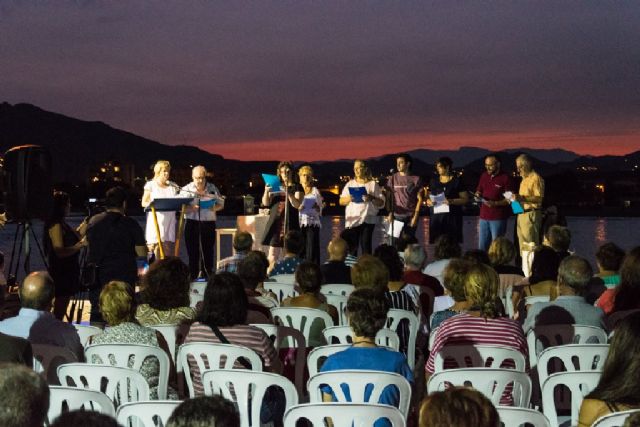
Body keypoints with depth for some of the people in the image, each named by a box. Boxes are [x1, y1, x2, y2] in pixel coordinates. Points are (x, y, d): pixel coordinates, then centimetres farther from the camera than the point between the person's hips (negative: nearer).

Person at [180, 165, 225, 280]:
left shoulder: (212, 188, 7)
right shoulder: (186, 189, 3)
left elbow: (221, 204, 12)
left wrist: (215, 208, -10)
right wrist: (191, 209, -20)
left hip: (208, 222, 1)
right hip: (192, 223, -1)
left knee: (207, 249, 1)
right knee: (192, 250, -1)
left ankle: (207, 274, 9)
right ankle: (193, 275, 5)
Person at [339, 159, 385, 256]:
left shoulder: (373, 184, 8)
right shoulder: (350, 184, 18)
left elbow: (381, 203, 3)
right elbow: (341, 201, 14)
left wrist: (372, 198, -16)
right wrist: (348, 199, -8)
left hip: (367, 219, -2)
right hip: (352, 220, 2)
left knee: (366, 246, -5)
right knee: (351, 246, -4)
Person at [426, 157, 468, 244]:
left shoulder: (457, 181, 0)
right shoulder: (434, 181, 13)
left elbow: (465, 199, -3)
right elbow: (428, 198, 18)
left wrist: (451, 201, -18)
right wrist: (429, 202, -5)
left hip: (452, 218, -3)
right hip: (436, 217, 3)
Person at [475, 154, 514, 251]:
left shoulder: (505, 178, -7)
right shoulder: (484, 176, 12)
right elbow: (478, 191, 23)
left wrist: (495, 203, -22)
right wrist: (477, 195, 0)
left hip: (498, 218, -6)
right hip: (484, 216, 6)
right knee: (482, 247, 8)